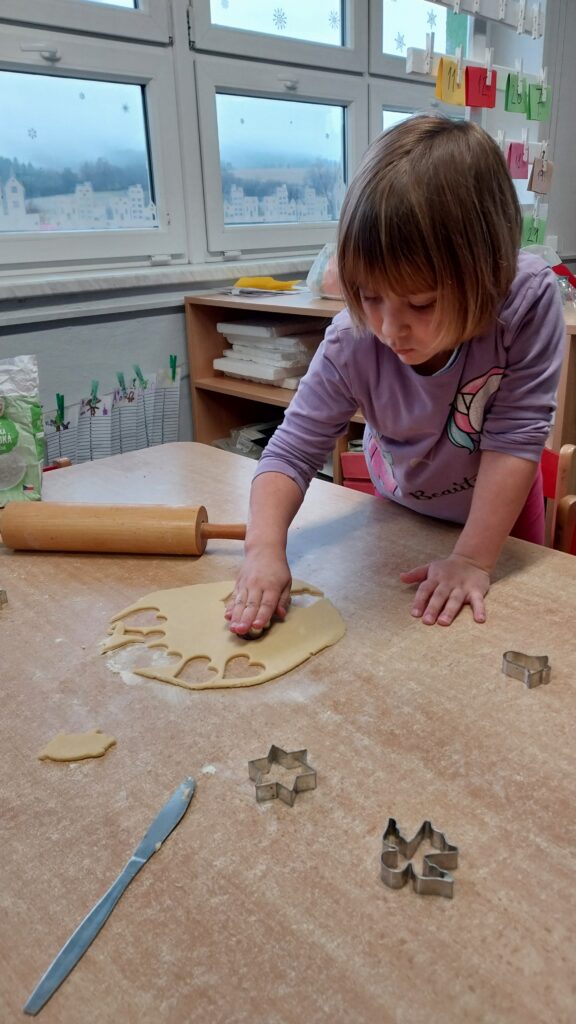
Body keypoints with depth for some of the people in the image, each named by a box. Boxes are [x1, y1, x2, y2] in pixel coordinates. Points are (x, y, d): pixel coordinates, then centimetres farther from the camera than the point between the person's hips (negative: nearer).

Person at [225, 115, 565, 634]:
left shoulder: (528, 299, -35)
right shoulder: (352, 341, -32)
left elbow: (516, 436, -33)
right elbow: (294, 449, -29)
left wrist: (473, 560, -34)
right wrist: (265, 548, -44)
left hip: (499, 508, -1)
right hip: (399, 506, 1)